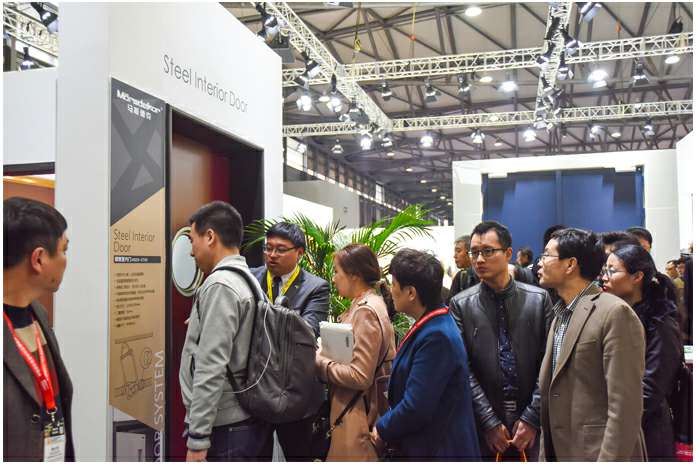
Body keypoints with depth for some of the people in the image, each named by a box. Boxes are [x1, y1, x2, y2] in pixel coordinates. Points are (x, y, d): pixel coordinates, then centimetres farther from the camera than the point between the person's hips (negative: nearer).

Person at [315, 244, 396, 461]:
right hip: (354, 409, 9)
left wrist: (320, 362, -12)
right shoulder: (366, 304, 9)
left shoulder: (366, 311, -19)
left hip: (357, 417, -9)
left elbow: (360, 376, -23)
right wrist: (325, 353, 3)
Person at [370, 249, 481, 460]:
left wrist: (382, 430, -10)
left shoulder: (436, 336, -25)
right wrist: (386, 425, 6)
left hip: (439, 449, -8)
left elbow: (416, 408, -25)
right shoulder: (429, 326, 5)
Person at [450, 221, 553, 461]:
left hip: (531, 425, 1)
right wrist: (489, 422, -10)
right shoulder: (461, 305, -3)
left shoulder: (539, 298, -1)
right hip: (483, 427, 0)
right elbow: (464, 369, -6)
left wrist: (532, 418, -7)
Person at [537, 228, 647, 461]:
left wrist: (610, 458, -21)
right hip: (558, 449, 8)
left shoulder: (615, 313, -15)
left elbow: (624, 405, -20)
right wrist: (546, 451, 12)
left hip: (595, 452, -7)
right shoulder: (560, 315, 11)